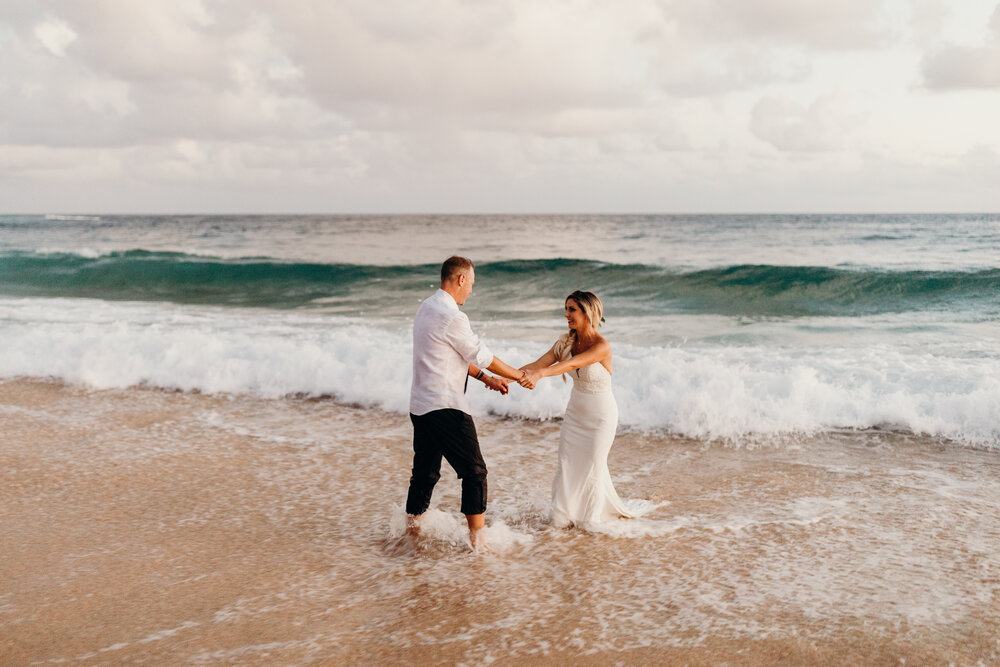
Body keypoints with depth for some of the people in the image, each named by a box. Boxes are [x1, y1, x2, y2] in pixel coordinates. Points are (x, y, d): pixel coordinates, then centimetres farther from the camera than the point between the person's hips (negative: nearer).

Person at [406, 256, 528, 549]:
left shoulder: (426, 308, 13)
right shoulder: (452, 317, -17)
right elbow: (482, 356, -8)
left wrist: (485, 378, 21)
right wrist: (520, 375, 6)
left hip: (419, 406, 10)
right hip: (445, 409, -10)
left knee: (425, 471, 20)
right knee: (474, 471, -3)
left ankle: (412, 528, 31)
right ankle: (477, 539, -2)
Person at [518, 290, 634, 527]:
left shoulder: (602, 346, -25)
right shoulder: (566, 341, -5)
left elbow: (573, 364, -41)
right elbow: (538, 363, -11)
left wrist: (540, 374, -56)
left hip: (600, 415, -6)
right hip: (575, 412, 6)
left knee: (592, 467, 2)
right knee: (567, 465, 4)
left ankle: (590, 519, 22)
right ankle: (566, 517, 18)